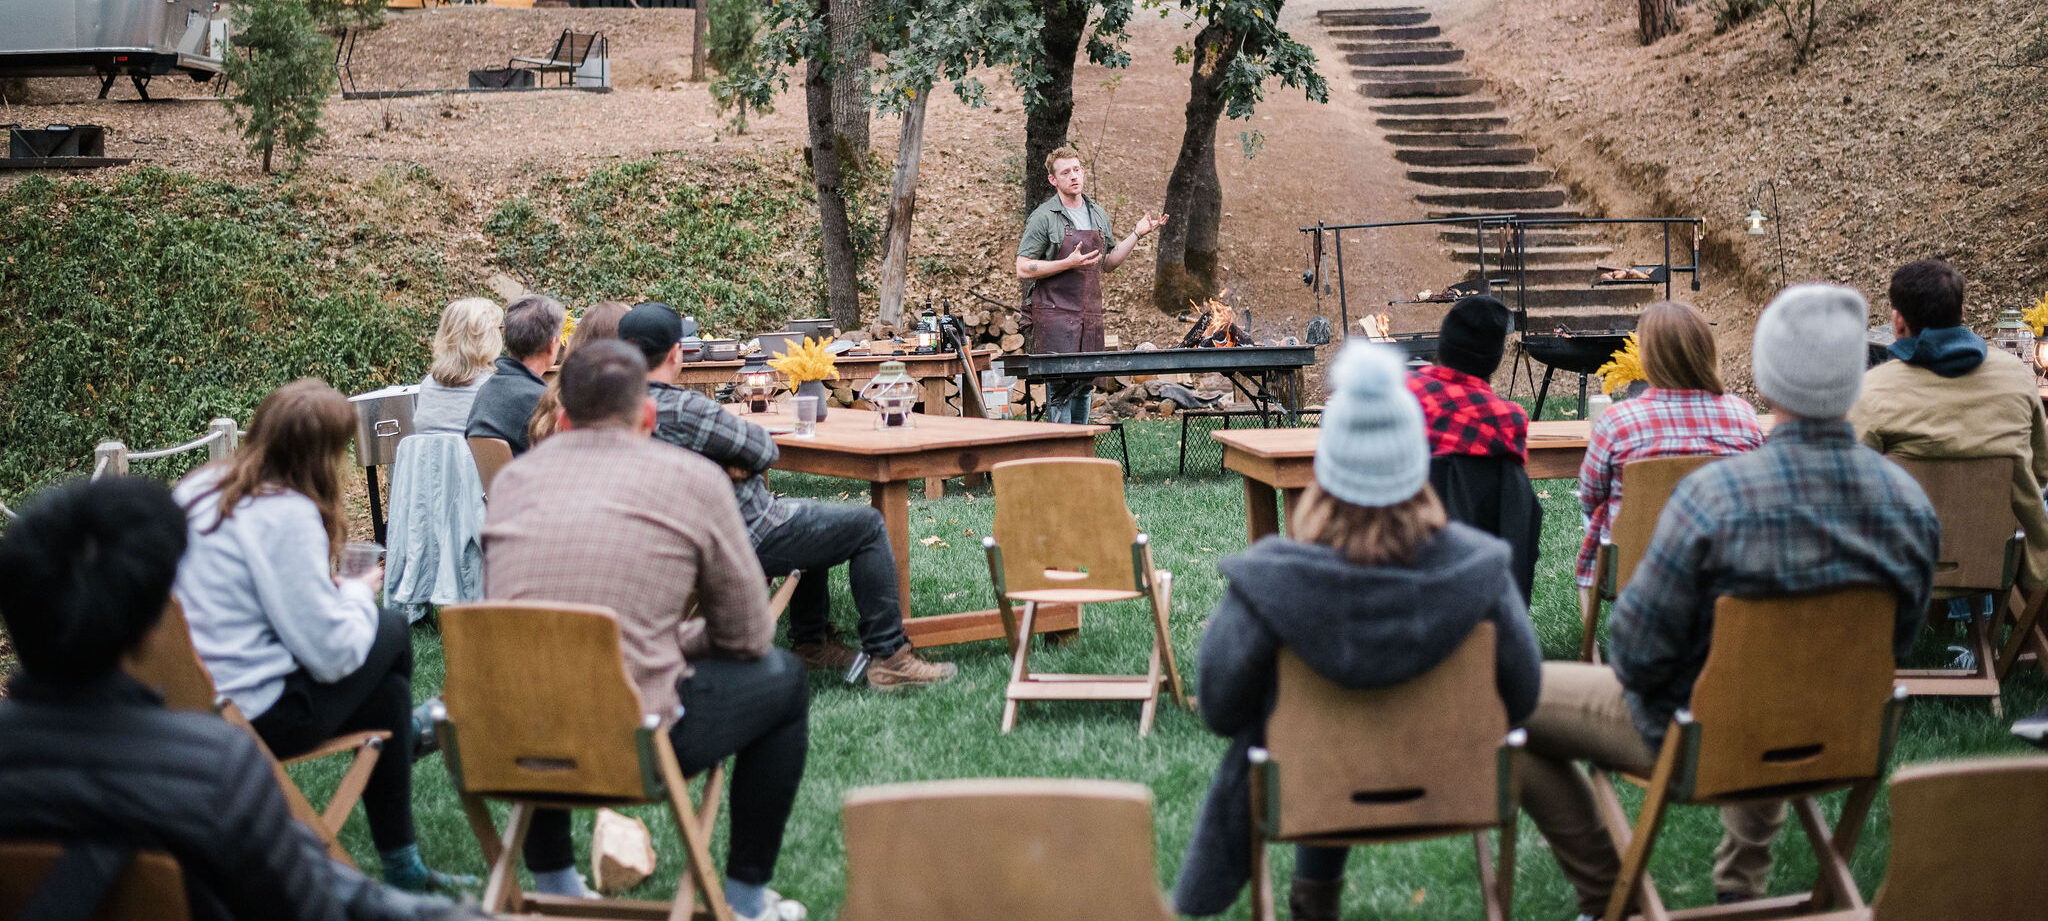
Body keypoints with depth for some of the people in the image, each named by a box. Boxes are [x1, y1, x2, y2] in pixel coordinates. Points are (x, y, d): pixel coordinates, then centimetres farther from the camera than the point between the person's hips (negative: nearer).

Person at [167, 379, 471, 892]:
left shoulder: (197, 488, 6)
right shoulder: (287, 514, -20)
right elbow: (333, 654, -18)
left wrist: (338, 591, 18)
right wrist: (359, 594, 2)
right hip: (255, 715, -9)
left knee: (386, 689, 23)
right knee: (390, 629, 13)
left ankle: (402, 867, 40)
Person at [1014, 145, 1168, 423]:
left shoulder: (1099, 215, 13)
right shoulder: (1044, 217, -7)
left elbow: (1107, 264, 22)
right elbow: (1023, 269, -10)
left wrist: (1136, 235, 11)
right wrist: (1069, 263, -19)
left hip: (1090, 314, 6)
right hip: (1056, 315, -6)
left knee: (1086, 384, 9)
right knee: (1062, 383, -9)